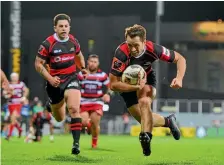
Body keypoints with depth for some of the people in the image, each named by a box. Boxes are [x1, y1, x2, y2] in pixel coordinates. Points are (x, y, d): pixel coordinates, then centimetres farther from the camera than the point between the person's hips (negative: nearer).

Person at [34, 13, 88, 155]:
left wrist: (83, 68, 3)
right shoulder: (48, 44, -12)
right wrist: (50, 78, -19)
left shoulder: (73, 41, 1)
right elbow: (38, 64, -7)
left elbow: (79, 55, 22)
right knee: (60, 118, 14)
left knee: (74, 109, -22)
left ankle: (76, 142, -21)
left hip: (71, 79, 1)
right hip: (55, 81, -1)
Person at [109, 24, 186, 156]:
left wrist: (179, 78, -32)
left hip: (147, 79, 0)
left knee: (144, 102, -32)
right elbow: (113, 84, -32)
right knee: (145, 119, 5)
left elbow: (180, 59, -16)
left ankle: (145, 138, -31)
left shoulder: (153, 49, -31)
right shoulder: (121, 53, -38)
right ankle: (168, 122, 34)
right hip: (127, 85, 0)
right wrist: (136, 87, -41)